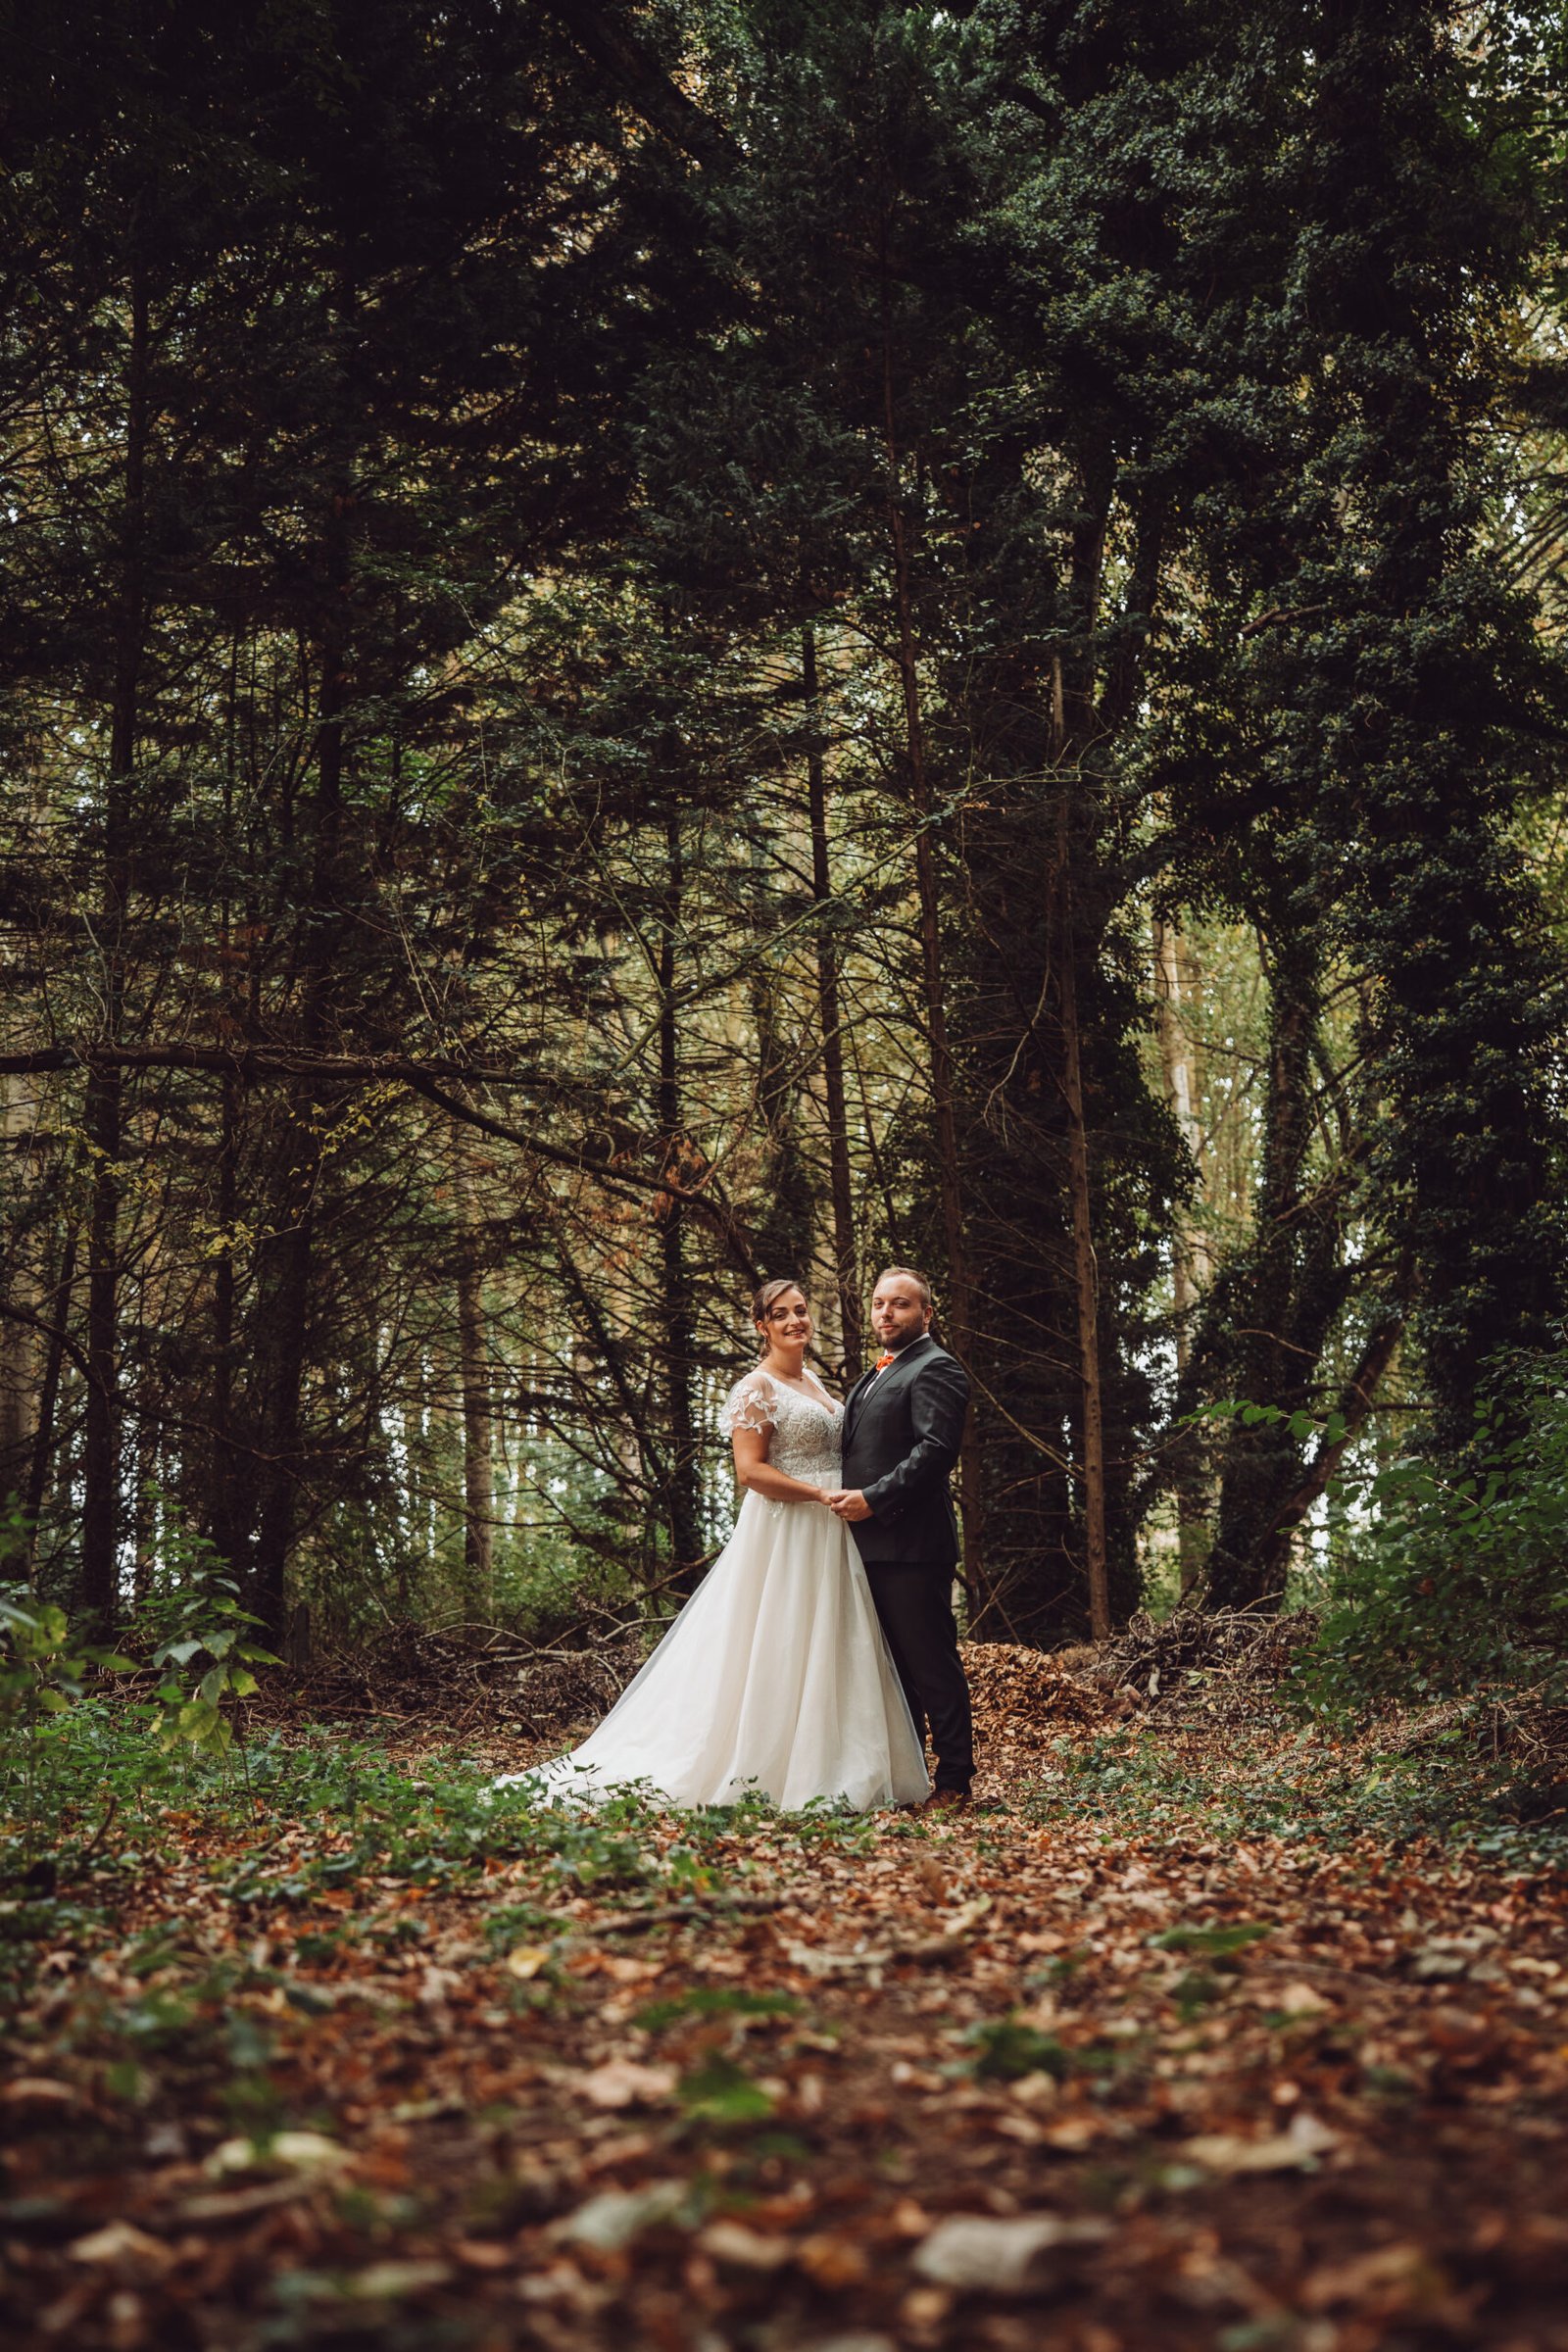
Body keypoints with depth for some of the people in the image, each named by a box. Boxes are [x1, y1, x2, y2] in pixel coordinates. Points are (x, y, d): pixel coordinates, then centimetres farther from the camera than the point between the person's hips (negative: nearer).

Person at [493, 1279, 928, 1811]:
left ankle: (820, 1768, 15)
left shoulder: (812, 1382, 16)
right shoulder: (757, 1388, -10)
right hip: (784, 1532, -8)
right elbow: (750, 1470, -18)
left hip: (828, 1534, 8)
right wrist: (823, 1495, -19)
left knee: (828, 1654, 8)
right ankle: (770, 1773, 0)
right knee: (778, 1652, -6)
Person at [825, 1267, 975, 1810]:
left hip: (911, 1545, -10)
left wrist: (873, 1500, -20)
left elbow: (935, 1450, -19)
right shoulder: (874, 1378, 23)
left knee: (933, 1667, -5)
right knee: (893, 1667, 14)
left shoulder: (935, 1369, -8)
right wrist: (847, 1497, 11)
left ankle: (954, 1781, 1)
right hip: (871, 1546, 10)